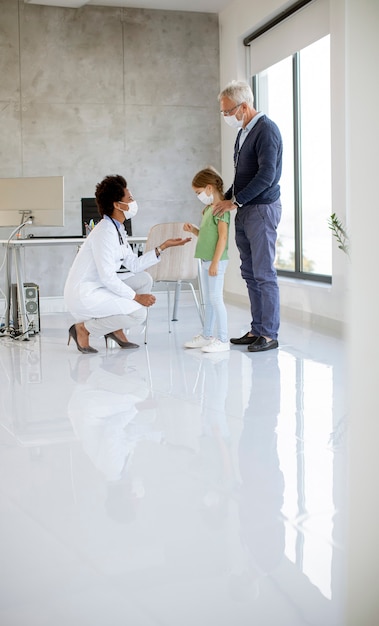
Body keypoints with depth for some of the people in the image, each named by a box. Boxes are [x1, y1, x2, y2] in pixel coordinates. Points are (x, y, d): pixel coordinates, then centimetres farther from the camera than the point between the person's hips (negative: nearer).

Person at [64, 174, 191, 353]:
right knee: (137, 312, -19)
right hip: (83, 295, -10)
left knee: (144, 279, 11)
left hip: (100, 287, 10)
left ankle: (116, 329, 12)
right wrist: (136, 297, -16)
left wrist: (163, 246, 8)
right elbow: (108, 277, -24)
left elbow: (134, 264, 11)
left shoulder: (118, 229, 10)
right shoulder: (105, 232, -21)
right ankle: (83, 328, -5)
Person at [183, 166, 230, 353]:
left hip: (216, 261, -10)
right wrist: (193, 229, 6)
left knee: (216, 298, -7)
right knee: (208, 300, 14)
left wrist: (215, 262, -22)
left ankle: (222, 340, -2)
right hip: (205, 260, 10)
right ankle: (207, 336, 23)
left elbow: (223, 237, -19)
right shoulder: (208, 209, 15)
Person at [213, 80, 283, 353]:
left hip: (262, 210, -9)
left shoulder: (266, 130, -12)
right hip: (244, 212, 9)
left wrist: (235, 201, -16)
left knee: (264, 274, -6)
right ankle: (257, 330, 17)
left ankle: (270, 334, 0)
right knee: (250, 274, 10)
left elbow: (266, 175, -20)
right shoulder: (244, 132, 16)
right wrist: (225, 199, 12)